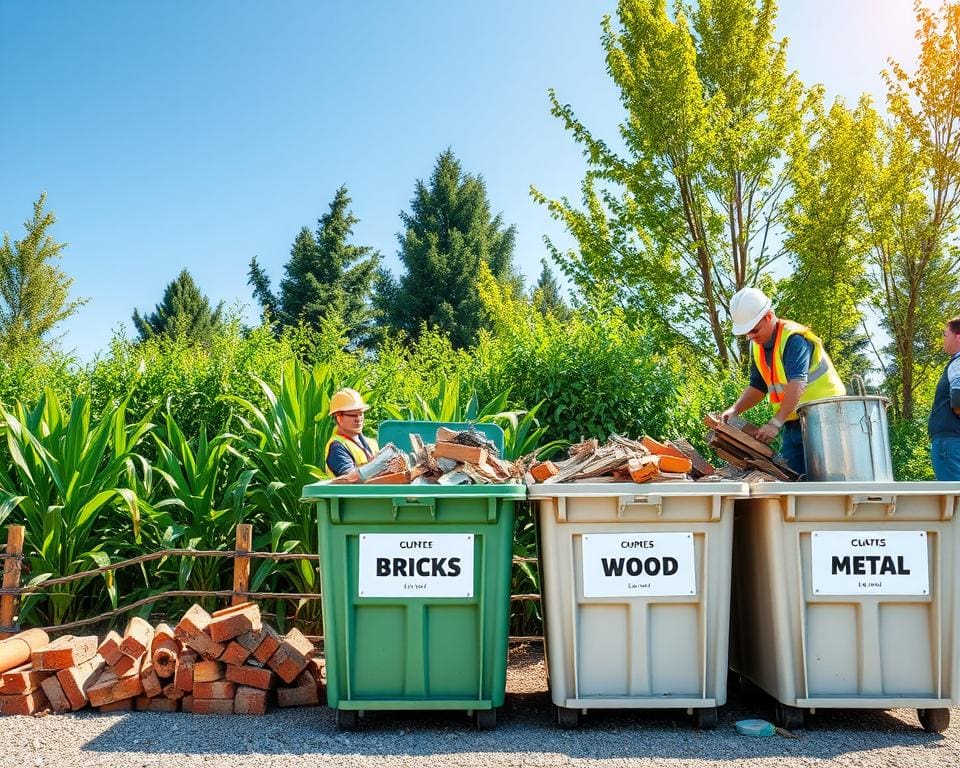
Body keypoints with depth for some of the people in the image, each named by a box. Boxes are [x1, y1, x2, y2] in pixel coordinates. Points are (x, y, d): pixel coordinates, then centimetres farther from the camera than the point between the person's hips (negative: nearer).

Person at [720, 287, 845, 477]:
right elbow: (757, 387, 15)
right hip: (793, 423, 8)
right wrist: (734, 409, -2)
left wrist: (776, 422, -37)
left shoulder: (794, 338, -17)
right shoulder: (757, 346, 9)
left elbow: (797, 383, -30)